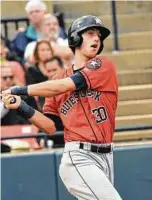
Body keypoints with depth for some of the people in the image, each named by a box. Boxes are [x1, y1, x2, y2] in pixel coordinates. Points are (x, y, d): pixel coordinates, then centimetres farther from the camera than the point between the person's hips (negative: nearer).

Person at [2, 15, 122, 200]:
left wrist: (18, 90, -6)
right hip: (79, 158, -1)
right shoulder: (61, 79, 11)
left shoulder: (104, 66, 3)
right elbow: (51, 127, 10)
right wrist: (22, 107, -4)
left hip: (105, 157, 1)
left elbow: (65, 86, -10)